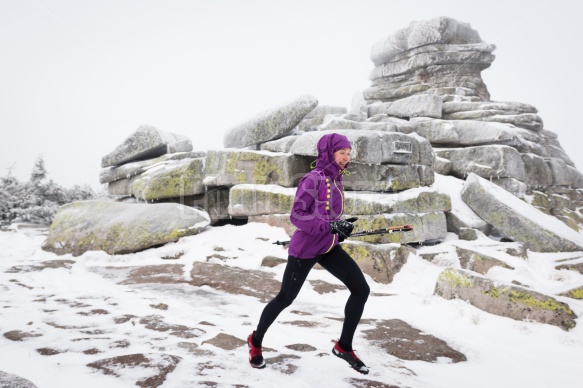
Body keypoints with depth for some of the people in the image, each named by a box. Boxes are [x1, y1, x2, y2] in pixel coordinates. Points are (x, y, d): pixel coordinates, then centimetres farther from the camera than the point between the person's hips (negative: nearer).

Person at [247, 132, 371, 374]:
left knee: (361, 289, -2)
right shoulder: (313, 179, -16)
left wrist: (341, 227, 1)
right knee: (285, 298, 5)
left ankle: (344, 346, 14)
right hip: (305, 248, -7)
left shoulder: (336, 181, 10)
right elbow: (296, 215, -20)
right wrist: (329, 226, -27)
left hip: (329, 248, 8)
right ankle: (256, 340, 31)